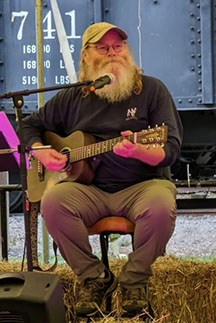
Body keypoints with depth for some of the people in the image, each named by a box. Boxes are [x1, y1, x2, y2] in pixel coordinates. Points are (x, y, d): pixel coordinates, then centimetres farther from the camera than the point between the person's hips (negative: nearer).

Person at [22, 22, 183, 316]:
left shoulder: (152, 90, 3)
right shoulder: (72, 98, 11)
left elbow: (170, 150, -5)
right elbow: (30, 125, 23)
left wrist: (138, 150, -27)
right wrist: (41, 151, 1)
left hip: (142, 185, -2)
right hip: (90, 189, 2)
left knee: (161, 205, -35)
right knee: (53, 201, -28)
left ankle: (134, 281, -9)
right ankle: (94, 278, -9)